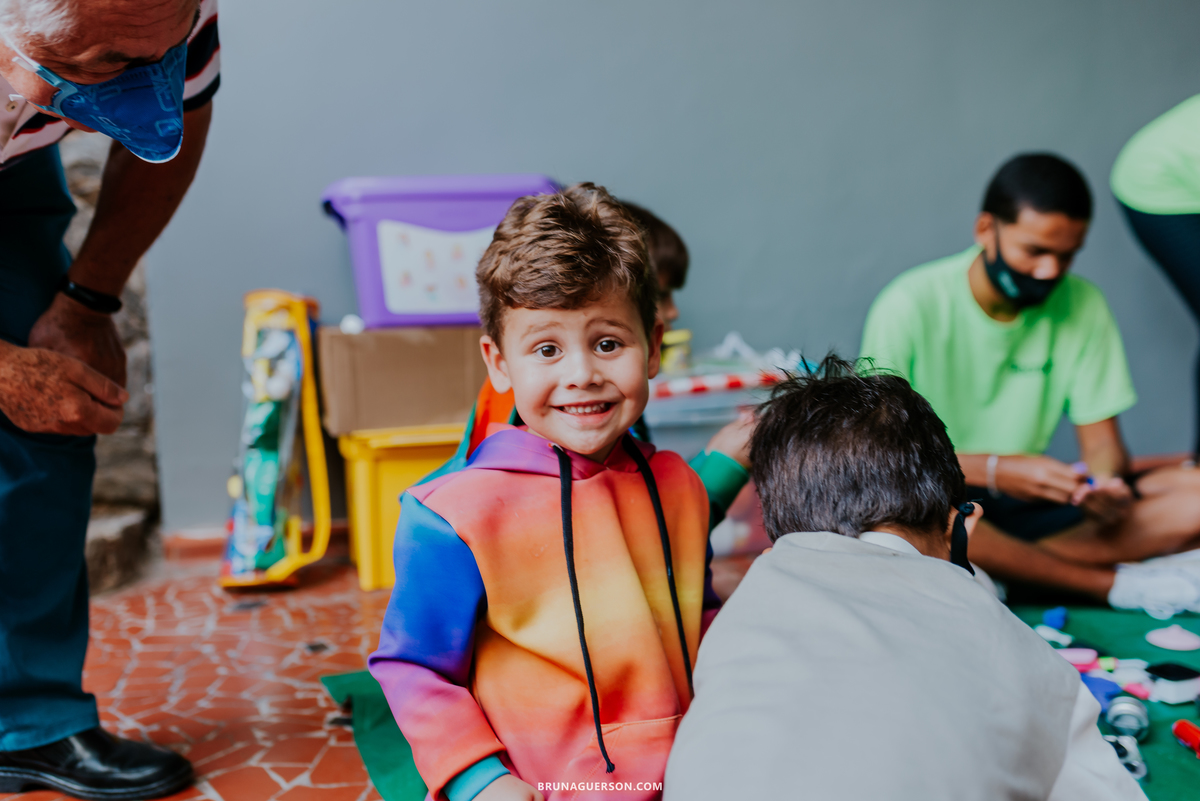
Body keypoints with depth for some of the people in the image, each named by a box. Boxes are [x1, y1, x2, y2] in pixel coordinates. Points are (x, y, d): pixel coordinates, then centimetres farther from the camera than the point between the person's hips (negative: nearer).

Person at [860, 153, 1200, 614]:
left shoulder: (1082, 306, 2)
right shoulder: (910, 306, -12)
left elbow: (1102, 440, 3)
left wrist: (1105, 486, -20)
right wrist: (995, 471, -28)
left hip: (1030, 504, 4)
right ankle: (1115, 585, -22)